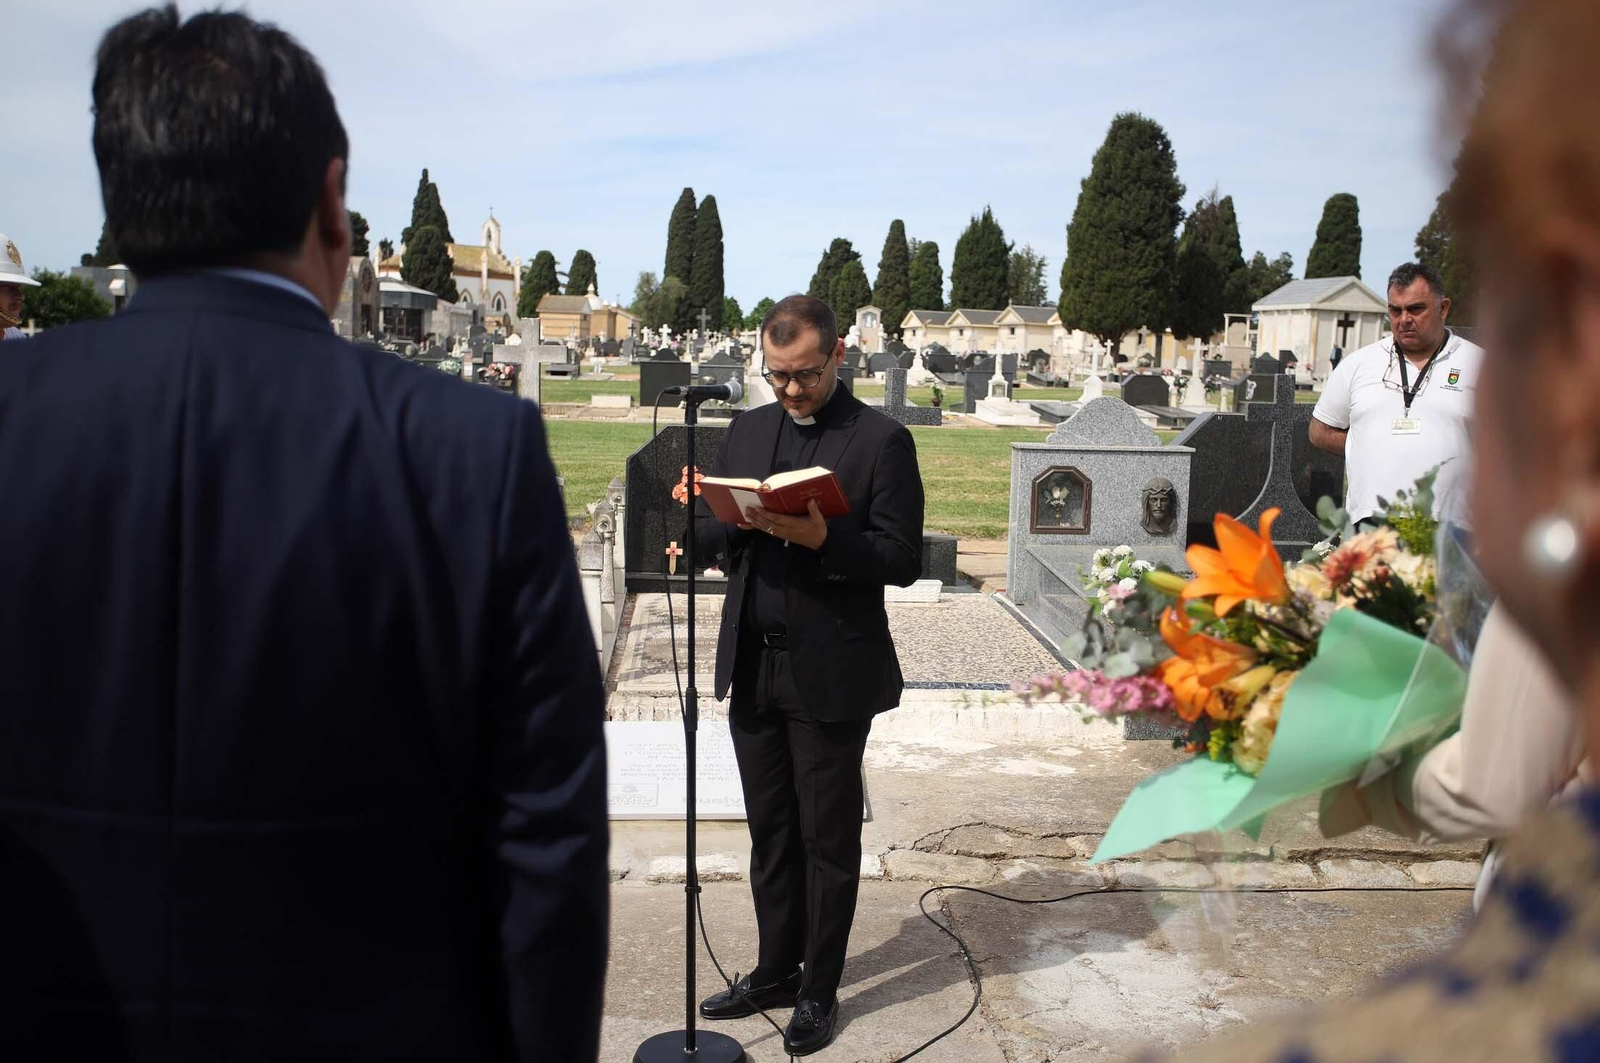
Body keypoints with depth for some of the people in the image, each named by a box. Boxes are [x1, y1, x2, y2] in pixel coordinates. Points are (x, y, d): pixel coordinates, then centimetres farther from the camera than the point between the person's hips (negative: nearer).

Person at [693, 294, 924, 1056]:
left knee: (828, 840, 9)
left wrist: (821, 538, -25)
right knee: (770, 834, 17)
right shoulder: (747, 431, 10)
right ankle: (775, 971, 34)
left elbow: (903, 559, -11)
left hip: (830, 675, -5)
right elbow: (705, 534, 9)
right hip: (753, 667, 5)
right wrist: (739, 519, -13)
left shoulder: (881, 440, -6)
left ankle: (819, 992, 25)